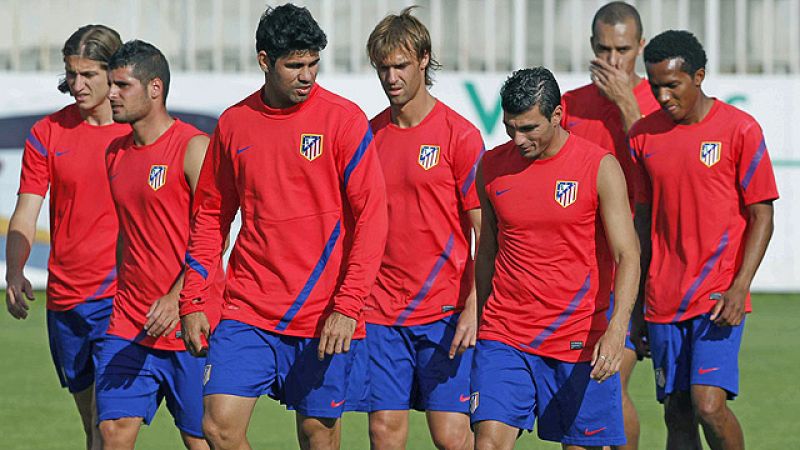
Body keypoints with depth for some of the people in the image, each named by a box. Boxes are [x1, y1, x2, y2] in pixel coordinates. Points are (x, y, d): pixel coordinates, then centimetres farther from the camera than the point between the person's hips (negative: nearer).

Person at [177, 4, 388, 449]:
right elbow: (211, 216, 15)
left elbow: (371, 219, -8)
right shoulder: (233, 124, 7)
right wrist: (193, 302, 8)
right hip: (250, 309, 3)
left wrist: (347, 307, -15)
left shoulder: (343, 119, -5)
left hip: (323, 319, -3)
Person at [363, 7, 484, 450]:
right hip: (381, 311, 4)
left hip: (445, 310, -4)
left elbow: (485, 233, -5)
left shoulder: (459, 135, -4)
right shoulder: (369, 136, 9)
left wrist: (473, 309, -14)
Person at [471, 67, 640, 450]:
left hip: (580, 339, -2)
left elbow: (627, 257, -9)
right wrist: (479, 321, 17)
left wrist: (616, 330, -23)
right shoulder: (491, 167, 5)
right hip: (504, 336, 2)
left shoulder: (600, 168, -6)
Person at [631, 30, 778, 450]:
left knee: (708, 404, -16)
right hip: (663, 301, 4)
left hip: (718, 299, -4)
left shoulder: (740, 129, -5)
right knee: (677, 415, 4)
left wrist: (739, 288, -15)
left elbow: (761, 215, -4)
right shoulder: (643, 135, 8)